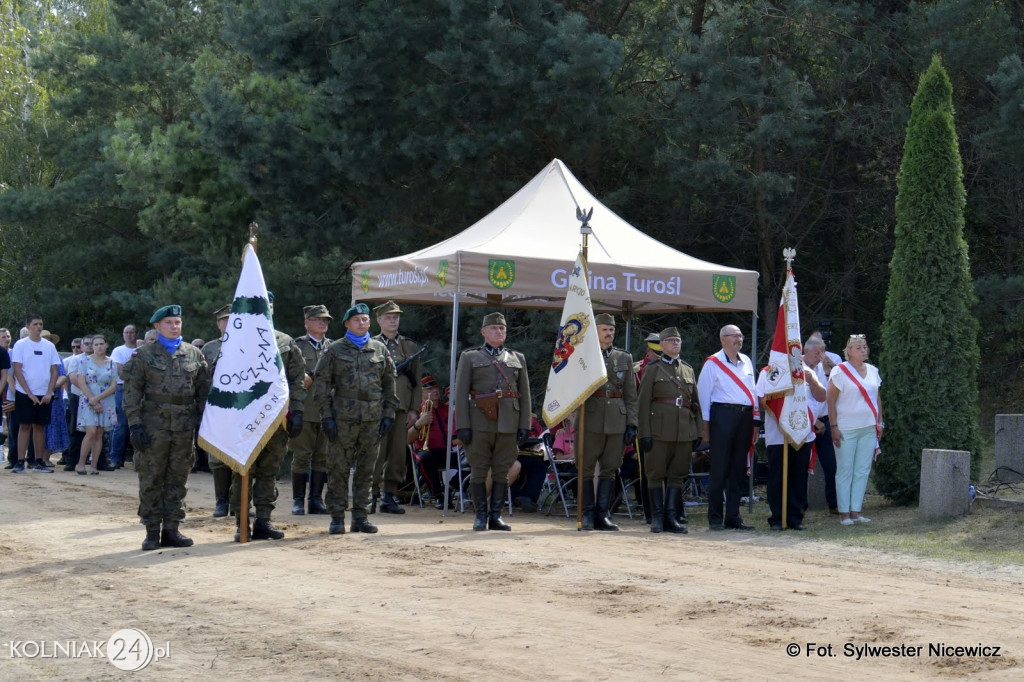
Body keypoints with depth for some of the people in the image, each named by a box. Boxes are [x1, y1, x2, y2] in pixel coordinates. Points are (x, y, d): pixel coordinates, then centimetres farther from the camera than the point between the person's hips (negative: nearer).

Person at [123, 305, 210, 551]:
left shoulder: (194, 354, 10)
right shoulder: (143, 354, 2)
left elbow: (203, 390, 12)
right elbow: (132, 392, -1)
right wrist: (135, 425, -9)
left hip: (185, 428, 3)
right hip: (153, 426, -3)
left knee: (178, 480, 7)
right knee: (151, 481, 1)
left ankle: (171, 529, 15)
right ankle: (152, 531, 9)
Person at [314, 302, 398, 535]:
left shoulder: (380, 349, 12)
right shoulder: (334, 350, 4)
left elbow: (389, 383, 14)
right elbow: (322, 384, 2)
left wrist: (388, 414, 6)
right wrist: (326, 416, -6)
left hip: (373, 419, 3)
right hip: (343, 417, -3)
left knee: (366, 470, 6)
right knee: (338, 469, -1)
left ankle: (360, 517, 14)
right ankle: (337, 518, 6)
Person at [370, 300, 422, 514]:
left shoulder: (410, 346, 15)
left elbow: (416, 381, 13)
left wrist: (414, 409, 5)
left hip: (401, 408, 3)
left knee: (398, 454, 3)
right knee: (376, 453, -7)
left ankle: (389, 497, 10)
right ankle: (371, 496, -1)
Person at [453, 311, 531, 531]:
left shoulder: (517, 358, 16)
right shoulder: (470, 357, 9)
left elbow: (525, 395, 13)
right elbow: (461, 393, 2)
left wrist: (524, 425, 3)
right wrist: (463, 425, -8)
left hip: (508, 423, 2)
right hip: (480, 422, -2)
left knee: (502, 471, 2)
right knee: (479, 470, -1)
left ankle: (496, 515, 8)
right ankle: (481, 515, 6)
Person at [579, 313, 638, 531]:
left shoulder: (625, 358, 14)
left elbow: (631, 394, 13)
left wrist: (632, 423, 5)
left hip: (617, 421, 3)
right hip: (591, 418, -3)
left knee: (609, 469, 4)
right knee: (586, 467, -2)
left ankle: (603, 514, 9)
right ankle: (587, 514, 4)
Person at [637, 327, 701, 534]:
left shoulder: (689, 370, 17)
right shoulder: (653, 369, 4)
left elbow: (696, 402, 17)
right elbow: (644, 402, -1)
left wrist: (698, 432, 9)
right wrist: (645, 433, -9)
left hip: (685, 431, 4)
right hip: (660, 430, -4)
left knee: (678, 474, 4)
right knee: (656, 474, -1)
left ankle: (671, 517, 9)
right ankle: (657, 517, 6)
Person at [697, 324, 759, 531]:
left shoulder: (746, 362, 16)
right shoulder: (712, 363, -1)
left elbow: (752, 392, 19)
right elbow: (703, 395, -3)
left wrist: (755, 421, 14)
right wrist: (705, 426, -7)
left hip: (745, 416, 6)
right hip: (723, 415, -6)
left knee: (739, 469, 7)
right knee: (719, 469, -4)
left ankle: (733, 517, 13)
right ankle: (715, 518, 2)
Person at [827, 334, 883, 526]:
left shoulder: (873, 371, 11)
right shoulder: (840, 371, -6)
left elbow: (877, 398, 19)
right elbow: (831, 400, -7)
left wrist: (880, 422, 12)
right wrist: (834, 426, -12)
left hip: (869, 429, 5)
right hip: (846, 429, -5)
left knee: (863, 471, 5)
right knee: (845, 471, -1)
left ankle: (855, 511, 11)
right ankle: (843, 512, 4)